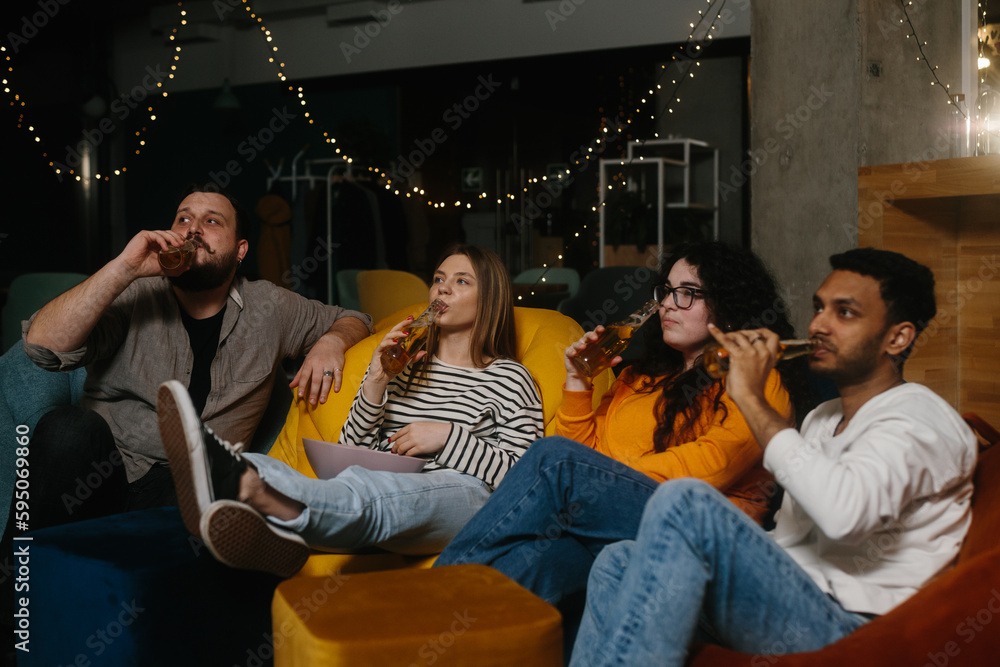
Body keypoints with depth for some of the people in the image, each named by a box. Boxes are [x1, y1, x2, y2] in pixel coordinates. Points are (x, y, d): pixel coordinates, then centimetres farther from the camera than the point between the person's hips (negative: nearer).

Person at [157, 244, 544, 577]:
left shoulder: (510, 378, 13)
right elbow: (351, 451, 17)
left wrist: (450, 435, -6)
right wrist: (375, 384, 2)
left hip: (461, 495, -5)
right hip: (383, 491, 5)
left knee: (371, 490, -40)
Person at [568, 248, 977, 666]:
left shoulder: (919, 418, -5)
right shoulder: (822, 419, 26)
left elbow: (845, 513, -27)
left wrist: (752, 399, -19)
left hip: (846, 628, -9)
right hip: (789, 604, 9)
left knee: (685, 500, -27)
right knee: (619, 562, -5)